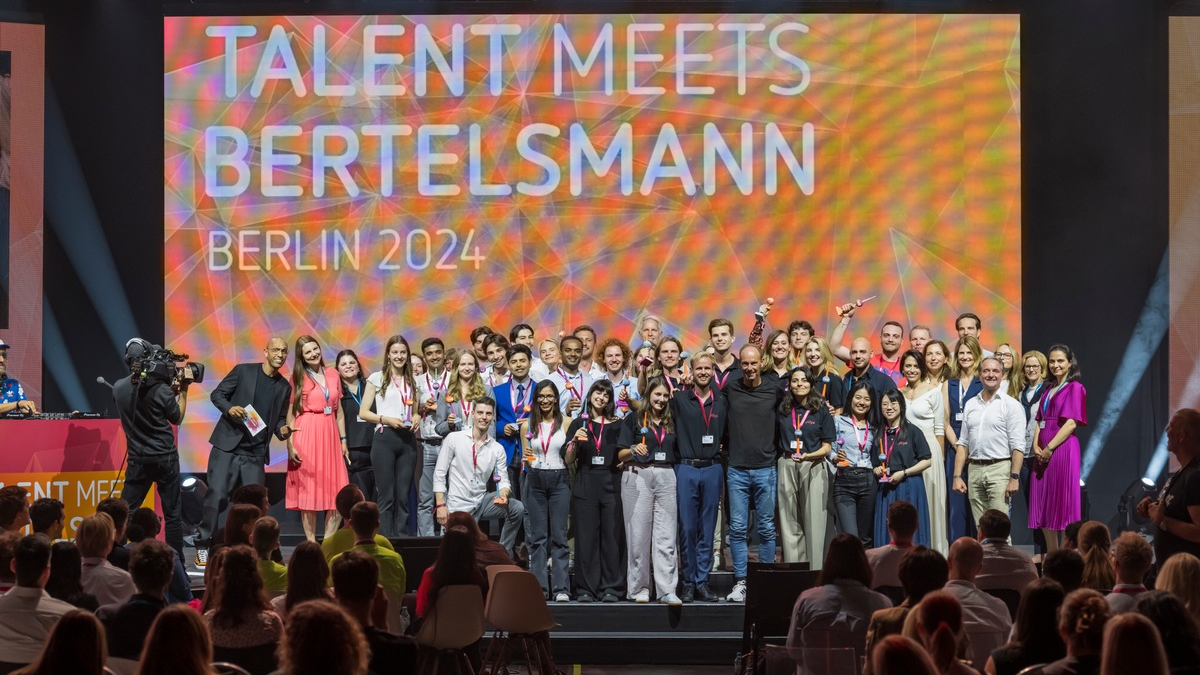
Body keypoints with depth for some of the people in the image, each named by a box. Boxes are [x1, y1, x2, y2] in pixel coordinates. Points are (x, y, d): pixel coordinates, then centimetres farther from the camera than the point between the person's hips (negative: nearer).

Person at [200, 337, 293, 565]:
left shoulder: (284, 387, 11)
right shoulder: (243, 371, 0)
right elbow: (217, 394, 2)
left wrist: (283, 430, -7)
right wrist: (229, 407, -19)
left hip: (255, 452, 4)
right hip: (228, 445, -3)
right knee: (217, 495, -9)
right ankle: (204, 545, 1)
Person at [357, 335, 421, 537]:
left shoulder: (411, 381, 16)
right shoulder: (377, 378, 3)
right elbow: (363, 412, -1)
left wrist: (416, 419, 2)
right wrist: (386, 419, -14)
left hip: (407, 439, 4)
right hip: (384, 439, -4)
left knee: (403, 496, 3)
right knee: (387, 495, -4)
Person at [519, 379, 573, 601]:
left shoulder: (566, 422, 2)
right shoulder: (528, 425, 8)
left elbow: (569, 458, 2)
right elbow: (525, 458, 11)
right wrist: (526, 458, -11)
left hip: (559, 480, -2)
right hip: (535, 480, 2)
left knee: (559, 535, -3)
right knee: (537, 536, 2)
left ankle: (561, 589, -3)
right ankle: (539, 587, 4)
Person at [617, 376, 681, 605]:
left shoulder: (671, 423, 17)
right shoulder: (633, 420, 5)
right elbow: (621, 455, 0)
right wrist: (634, 450, -19)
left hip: (666, 477, 3)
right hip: (638, 477, -3)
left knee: (666, 537, -3)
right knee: (638, 535, -2)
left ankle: (667, 590, -5)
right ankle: (638, 589, 5)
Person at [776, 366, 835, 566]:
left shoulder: (822, 410, 3)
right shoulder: (782, 410, 9)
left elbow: (827, 446, 1)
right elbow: (775, 440, 17)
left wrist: (809, 455, -15)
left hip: (813, 467, -2)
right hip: (786, 467, 2)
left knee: (813, 521, -5)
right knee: (789, 522, 3)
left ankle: (814, 572, -3)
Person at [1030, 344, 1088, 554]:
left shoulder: (1075, 388, -3)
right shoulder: (1048, 391, 19)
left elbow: (1071, 423, -12)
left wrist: (1049, 448, -16)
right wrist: (1036, 446, -1)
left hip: (1063, 449, -7)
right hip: (1043, 453, 7)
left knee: (1062, 504, -6)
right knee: (1044, 505, 7)